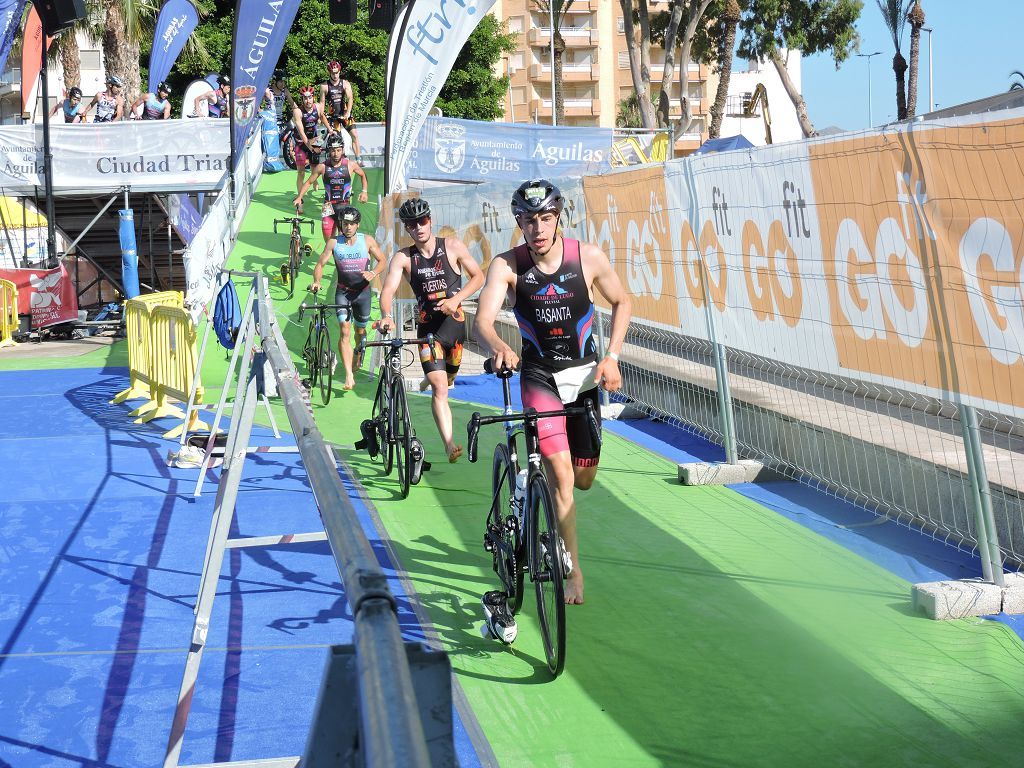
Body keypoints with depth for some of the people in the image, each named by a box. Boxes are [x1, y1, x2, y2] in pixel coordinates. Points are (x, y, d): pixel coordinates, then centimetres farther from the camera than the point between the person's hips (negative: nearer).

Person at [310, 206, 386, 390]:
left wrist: (373, 273, -20)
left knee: (360, 330, 17)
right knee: (345, 331, -15)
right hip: (343, 291, -1)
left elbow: (382, 261, 0)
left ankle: (358, 358, 50)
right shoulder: (334, 242, -6)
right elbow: (320, 264, -4)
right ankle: (349, 376, -21)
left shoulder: (367, 241, -6)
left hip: (362, 291, 1)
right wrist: (316, 281, -23)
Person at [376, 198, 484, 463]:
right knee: (439, 387, -10)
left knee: (447, 379, -3)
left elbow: (478, 276, 2)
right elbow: (388, 289, -15)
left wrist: (456, 299, -14)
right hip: (426, 322, 0)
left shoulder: (452, 247, -3)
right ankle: (450, 445, -14)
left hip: (453, 318, 0)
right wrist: (386, 316, -35)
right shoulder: (403, 257, -2)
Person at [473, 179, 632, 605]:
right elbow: (483, 318, -28)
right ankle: (574, 571, -3)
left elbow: (622, 302, 2)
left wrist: (612, 356, -9)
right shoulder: (508, 265, -16)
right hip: (539, 374, -2)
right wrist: (498, 346, -50)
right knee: (561, 473, -15)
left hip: (583, 370, 2)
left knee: (584, 478, 8)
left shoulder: (588, 257, -13)